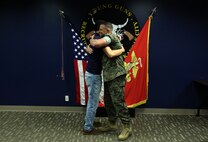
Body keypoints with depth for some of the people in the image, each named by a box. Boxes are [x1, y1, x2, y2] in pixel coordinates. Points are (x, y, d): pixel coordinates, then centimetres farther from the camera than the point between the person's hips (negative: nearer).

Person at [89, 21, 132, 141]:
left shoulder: (110, 36, -10)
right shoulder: (110, 40, 21)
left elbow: (96, 44, -25)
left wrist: (92, 40, -4)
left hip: (116, 76, -10)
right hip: (109, 76, 10)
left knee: (118, 101, -8)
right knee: (108, 101, 14)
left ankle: (127, 127, 0)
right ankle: (112, 124, 26)